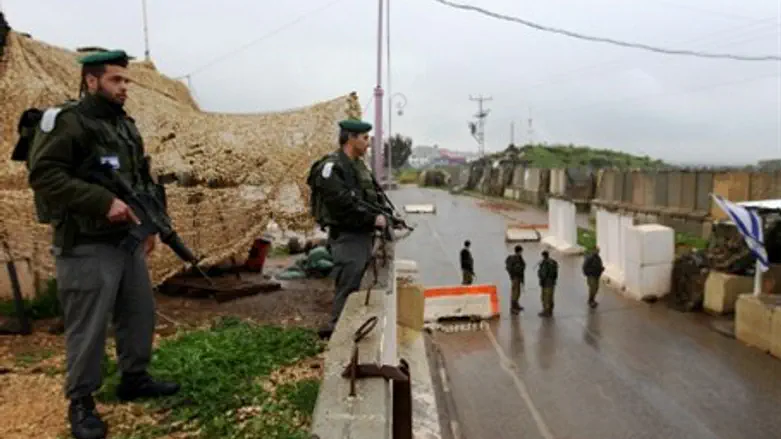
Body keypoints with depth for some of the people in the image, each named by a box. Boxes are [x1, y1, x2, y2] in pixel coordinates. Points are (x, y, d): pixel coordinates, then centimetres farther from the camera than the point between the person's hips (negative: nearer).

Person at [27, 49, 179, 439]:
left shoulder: (127, 125, 14)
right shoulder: (66, 122, -11)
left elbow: (143, 176, 22)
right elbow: (43, 175, -21)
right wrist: (104, 202, -26)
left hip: (128, 241, 8)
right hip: (87, 247, -8)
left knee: (140, 314, 15)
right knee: (88, 327, 0)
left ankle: (134, 379, 33)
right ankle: (81, 402, 16)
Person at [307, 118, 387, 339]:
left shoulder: (359, 165, 16)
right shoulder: (332, 167, -14)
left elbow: (374, 196, 19)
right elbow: (344, 204, -23)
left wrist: (381, 216, 1)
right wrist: (373, 218, -17)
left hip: (363, 235, 10)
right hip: (347, 237, -10)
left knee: (361, 287, 17)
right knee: (348, 288, -7)